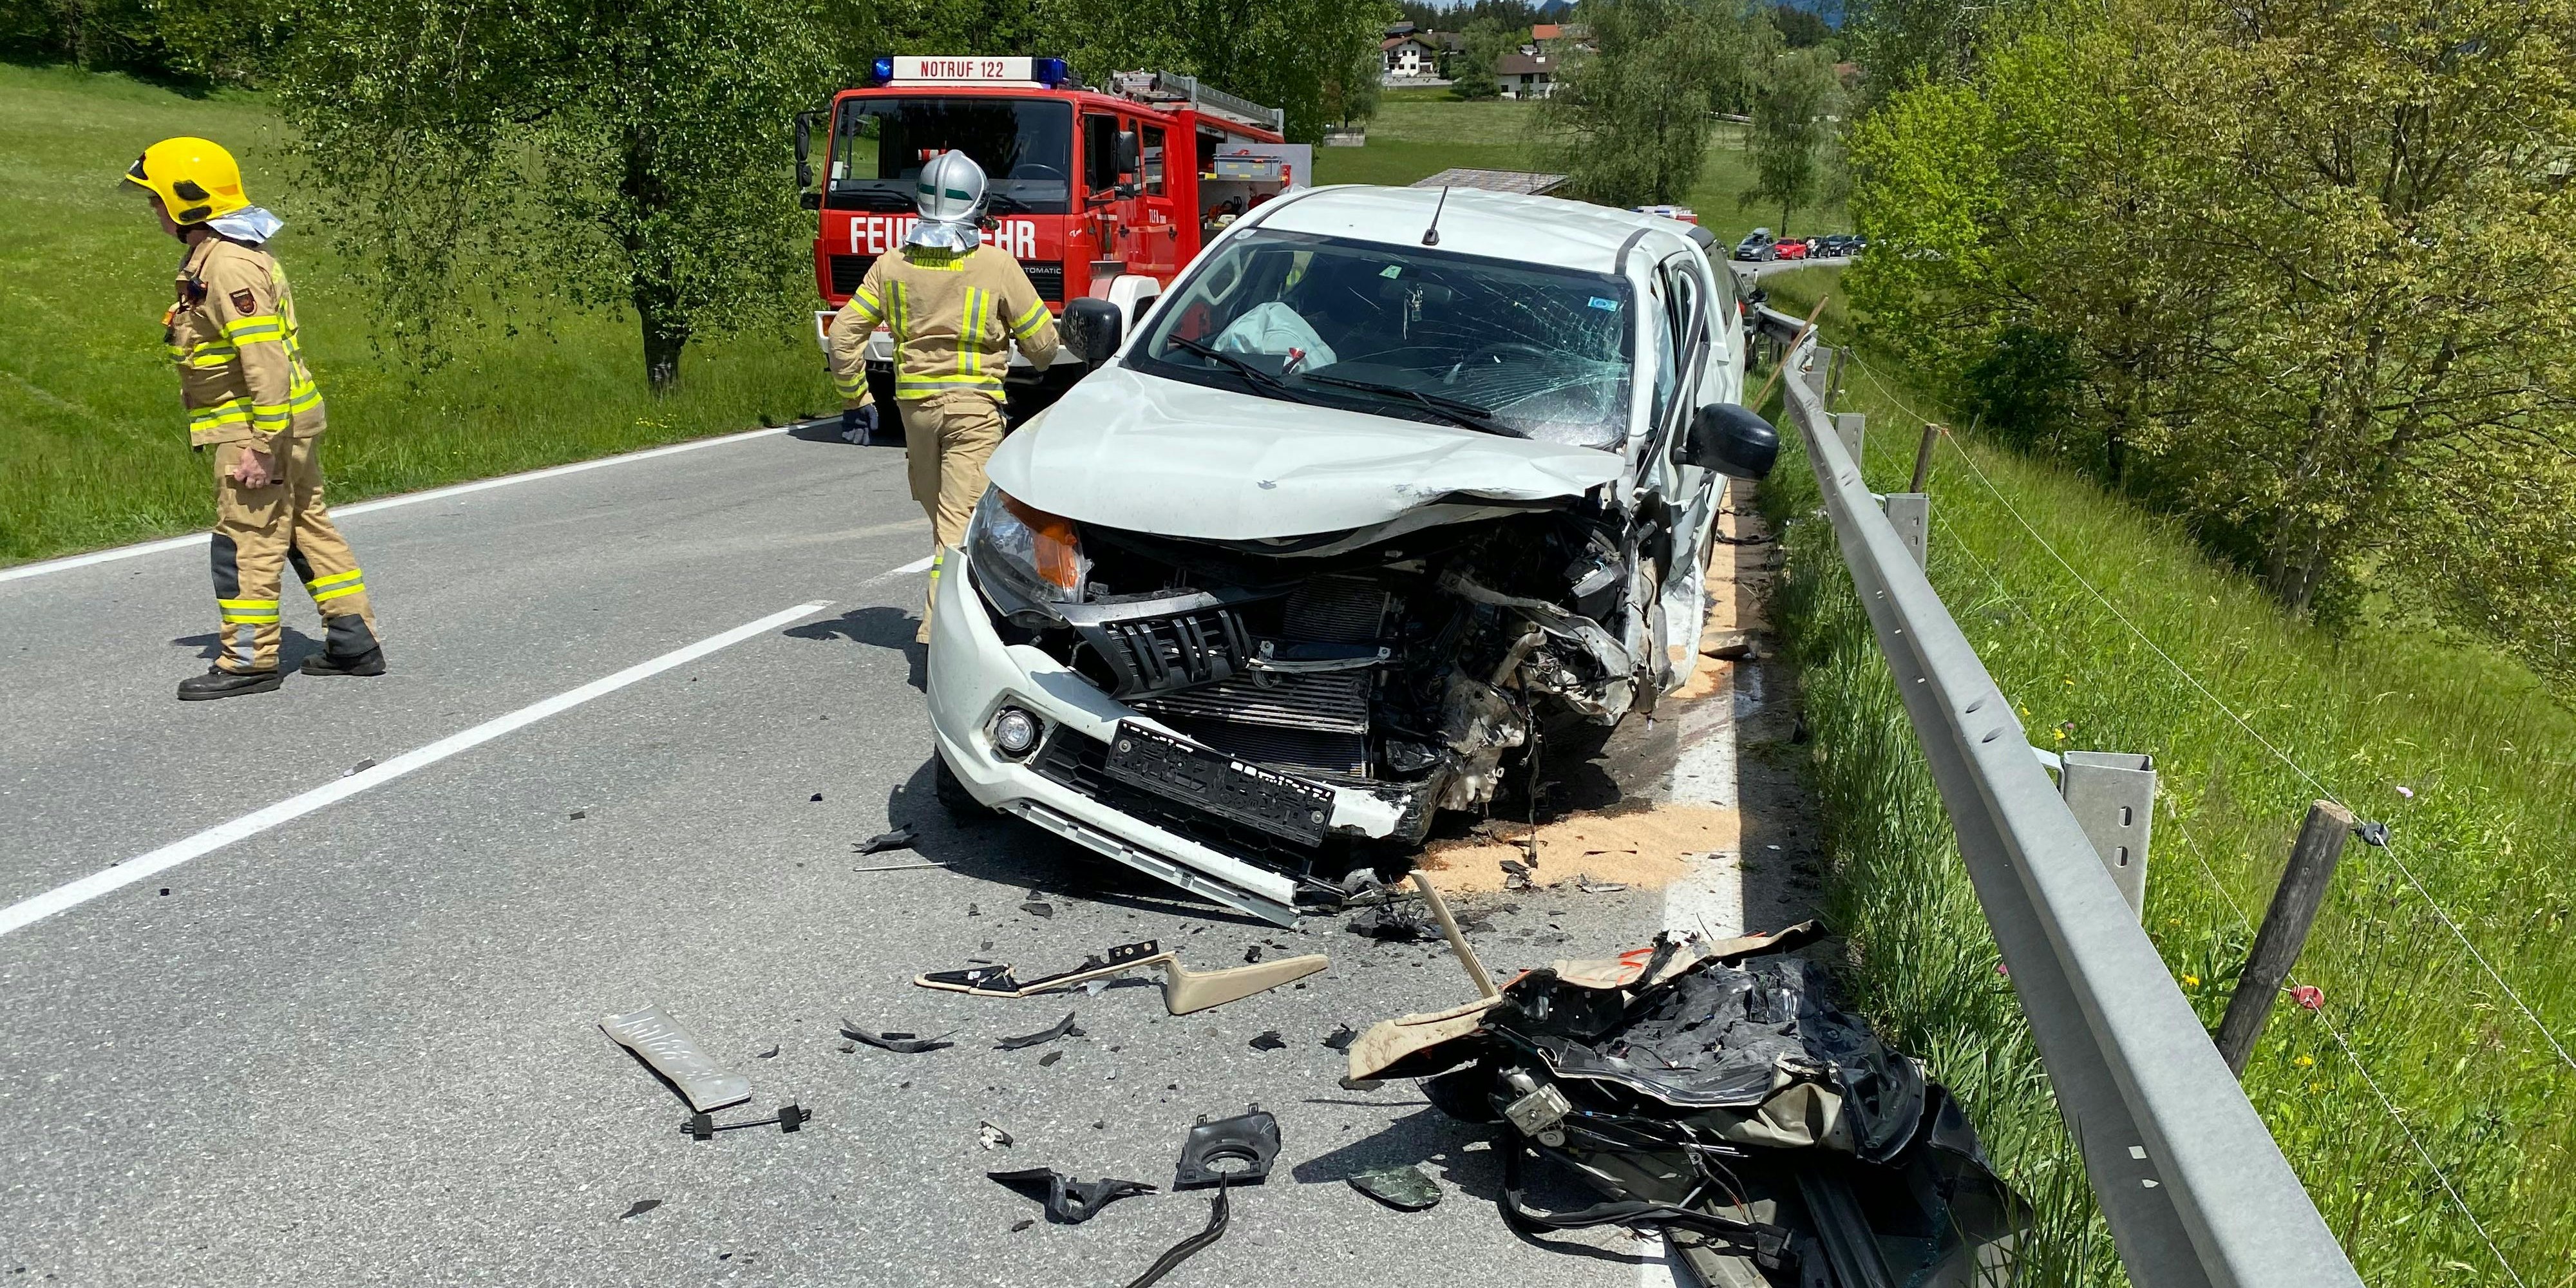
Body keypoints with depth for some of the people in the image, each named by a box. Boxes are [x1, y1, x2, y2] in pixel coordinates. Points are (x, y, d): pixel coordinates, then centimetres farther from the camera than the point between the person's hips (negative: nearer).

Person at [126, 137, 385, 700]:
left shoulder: (229, 265, -19)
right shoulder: (213, 256, 15)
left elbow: (266, 362, -24)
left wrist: (261, 446, -24)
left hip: (259, 425, -10)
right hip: (288, 421, 10)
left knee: (247, 541, -2)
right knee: (309, 527, 13)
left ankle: (248, 660, 7)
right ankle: (355, 642, 18)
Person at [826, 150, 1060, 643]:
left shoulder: (892, 265, 3)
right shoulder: (997, 266, -7)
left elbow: (844, 336, 1)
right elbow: (1043, 342, -2)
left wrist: (855, 400, 11)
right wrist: (1037, 359, 22)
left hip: (915, 403, 4)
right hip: (974, 405, -4)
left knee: (938, 510, 21)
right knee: (959, 523, -5)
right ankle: (937, 632, -14)